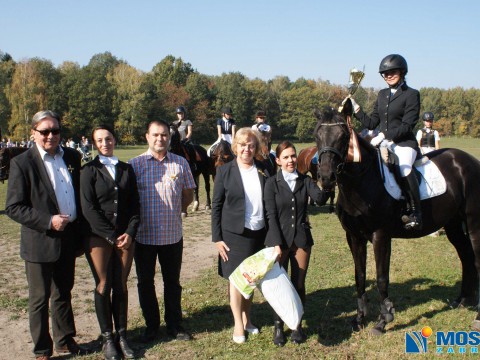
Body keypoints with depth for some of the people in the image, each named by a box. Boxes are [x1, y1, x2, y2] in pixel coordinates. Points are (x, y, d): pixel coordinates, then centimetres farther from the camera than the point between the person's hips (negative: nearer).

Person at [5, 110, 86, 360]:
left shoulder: (72, 157, 3)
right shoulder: (22, 163, -11)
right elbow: (13, 207, -12)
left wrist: (80, 231, 6)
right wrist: (49, 221, -21)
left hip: (68, 239, 5)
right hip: (40, 243, -4)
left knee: (63, 294, 20)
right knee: (39, 299, 10)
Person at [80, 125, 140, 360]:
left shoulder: (126, 169, 10)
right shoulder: (89, 170, -1)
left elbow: (134, 204, 8)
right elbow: (88, 208, -8)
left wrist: (130, 232, -6)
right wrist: (111, 236, -11)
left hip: (125, 237, 3)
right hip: (98, 237, -3)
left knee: (121, 286, 7)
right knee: (103, 286, 3)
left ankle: (122, 335, 16)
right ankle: (107, 338, 13)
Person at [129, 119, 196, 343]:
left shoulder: (180, 163, 3)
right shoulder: (135, 164, -2)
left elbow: (188, 194, 10)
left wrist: (175, 210, 0)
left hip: (172, 234, 1)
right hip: (144, 234, -1)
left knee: (172, 282, 12)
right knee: (145, 282, 10)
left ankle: (174, 325, 26)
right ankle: (151, 325, 27)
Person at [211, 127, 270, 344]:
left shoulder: (263, 171, 4)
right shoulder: (225, 171, -3)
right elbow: (216, 206, -2)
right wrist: (217, 238, -6)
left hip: (258, 234, 3)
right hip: (234, 234, -3)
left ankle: (247, 318, 28)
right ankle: (238, 324, 17)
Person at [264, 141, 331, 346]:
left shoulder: (305, 181, 3)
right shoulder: (272, 183, -3)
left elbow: (320, 199, -15)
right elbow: (271, 216, -7)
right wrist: (276, 244, -14)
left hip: (301, 240, 2)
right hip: (279, 240, -2)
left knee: (299, 284, 10)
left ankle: (297, 325, 25)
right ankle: (278, 326, 24)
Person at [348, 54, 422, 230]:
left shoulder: (412, 94, -2)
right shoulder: (382, 94, 17)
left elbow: (407, 126, -11)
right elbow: (371, 123, 14)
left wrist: (384, 135, -19)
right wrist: (355, 108, 4)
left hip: (404, 143, -7)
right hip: (383, 142, 7)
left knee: (404, 167, -34)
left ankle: (415, 213, -23)